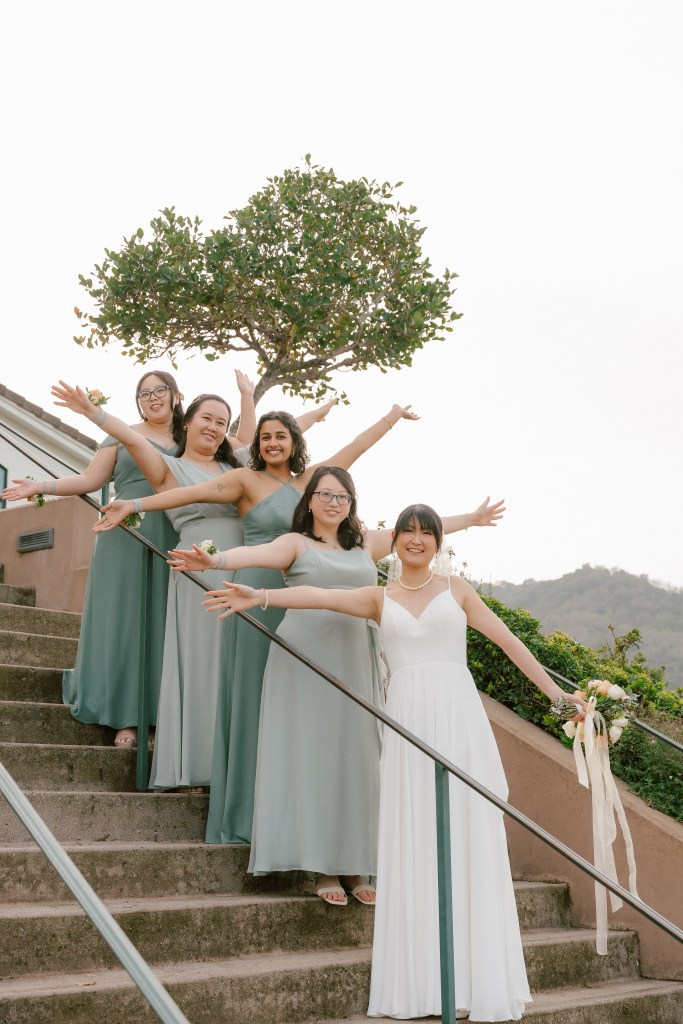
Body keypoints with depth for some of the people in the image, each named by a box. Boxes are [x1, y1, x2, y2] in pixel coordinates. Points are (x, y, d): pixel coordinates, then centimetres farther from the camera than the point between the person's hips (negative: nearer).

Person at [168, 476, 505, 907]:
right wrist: (214, 560, -37)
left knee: (356, 758, 3)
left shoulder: (366, 543, 14)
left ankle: (355, 867, 10)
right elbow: (258, 553, -18)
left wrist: (471, 519, 31)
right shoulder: (296, 544, 1)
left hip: (356, 664, 4)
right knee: (312, 756, -4)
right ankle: (323, 869, 1)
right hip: (307, 663, -4)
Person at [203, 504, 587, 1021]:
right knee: (414, 847, 0)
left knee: (469, 843, 0)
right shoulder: (380, 598, 12)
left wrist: (554, 691, 7)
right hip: (408, 722, 1)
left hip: (458, 716, -1)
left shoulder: (456, 589, 11)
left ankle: (483, 981, 5)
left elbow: (508, 640, 10)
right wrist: (261, 597, -15)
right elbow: (322, 596, -2)